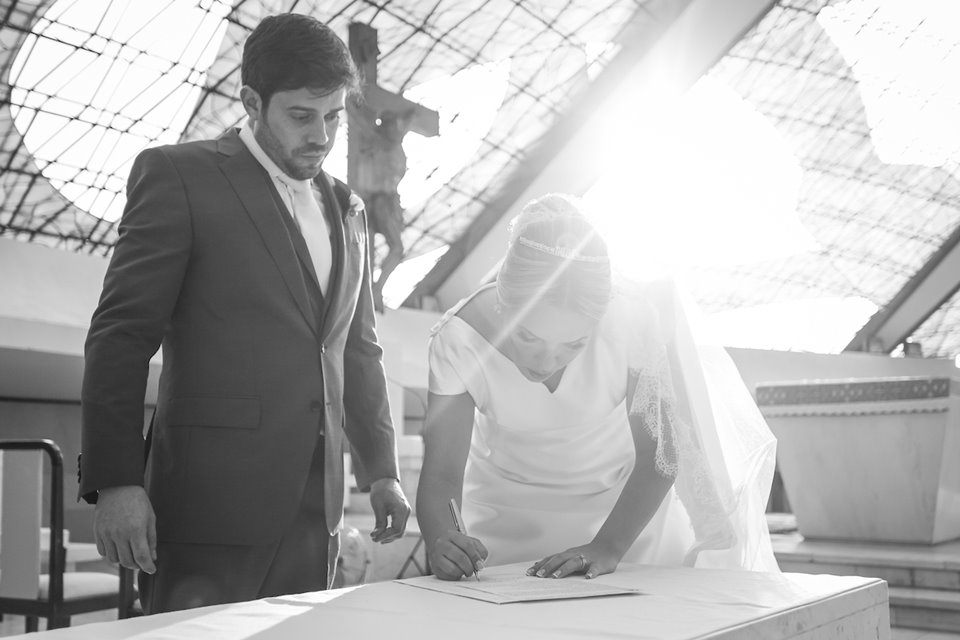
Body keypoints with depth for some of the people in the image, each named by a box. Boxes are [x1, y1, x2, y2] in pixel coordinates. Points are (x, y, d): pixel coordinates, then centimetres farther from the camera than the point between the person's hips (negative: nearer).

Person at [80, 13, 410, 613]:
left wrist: (382, 469, 17)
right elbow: (120, 335, -6)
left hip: (315, 510, 5)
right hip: (213, 499, -5)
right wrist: (116, 481, -14)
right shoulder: (178, 175, -2)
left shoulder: (347, 209, 17)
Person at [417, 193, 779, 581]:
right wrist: (441, 540, -46)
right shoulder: (461, 337, -28)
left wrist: (608, 546, -33)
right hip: (509, 509, -1)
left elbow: (657, 454, -21)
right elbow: (442, 473, -25)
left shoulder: (632, 317, -30)